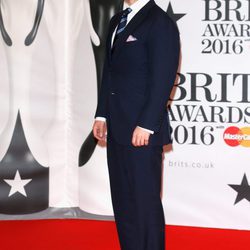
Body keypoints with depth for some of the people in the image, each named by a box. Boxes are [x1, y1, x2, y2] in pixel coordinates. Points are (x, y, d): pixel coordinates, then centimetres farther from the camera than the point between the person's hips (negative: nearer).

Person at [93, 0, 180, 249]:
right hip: (117, 128, 8)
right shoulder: (117, 21, 16)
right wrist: (102, 115, 12)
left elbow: (162, 80, -14)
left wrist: (146, 125, -18)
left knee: (144, 201, -2)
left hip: (141, 130, -8)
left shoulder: (160, 23, -9)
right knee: (122, 199, 13)